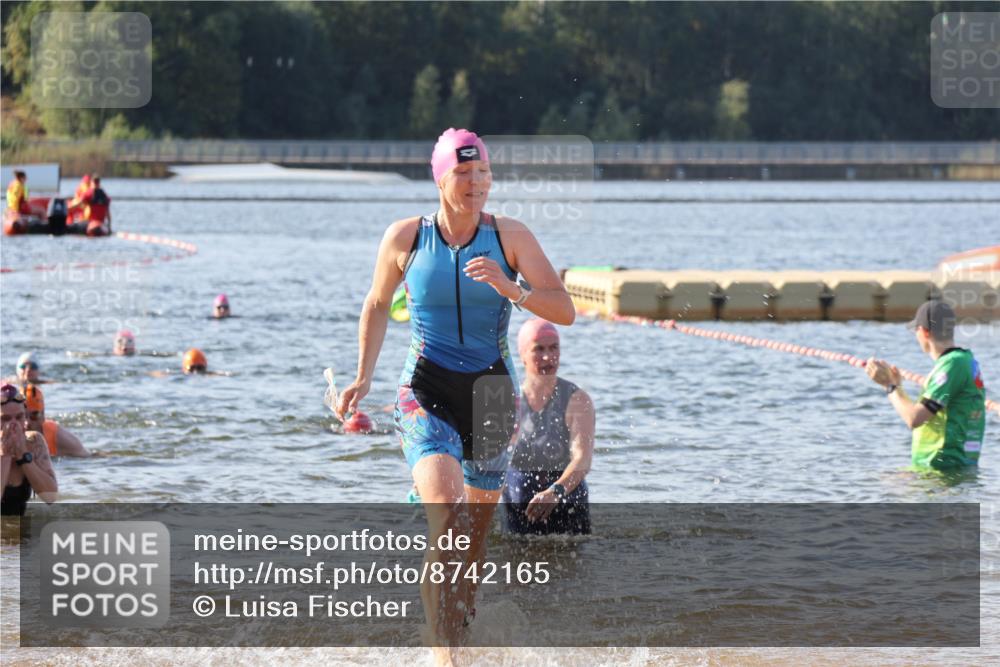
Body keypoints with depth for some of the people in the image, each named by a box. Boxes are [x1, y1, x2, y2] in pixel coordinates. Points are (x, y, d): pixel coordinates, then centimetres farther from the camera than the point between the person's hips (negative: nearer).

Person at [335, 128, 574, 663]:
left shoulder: (510, 237, -2)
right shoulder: (406, 237, -1)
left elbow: (564, 310, -7)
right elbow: (377, 305, 16)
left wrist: (508, 288, -23)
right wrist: (363, 379, 10)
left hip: (491, 395, 2)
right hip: (426, 392, -2)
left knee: (475, 535, 8)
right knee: (446, 518, -23)